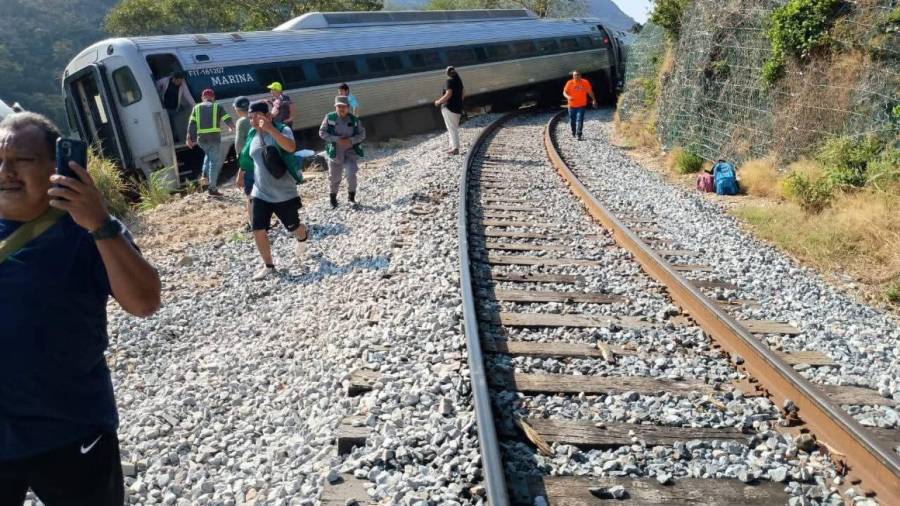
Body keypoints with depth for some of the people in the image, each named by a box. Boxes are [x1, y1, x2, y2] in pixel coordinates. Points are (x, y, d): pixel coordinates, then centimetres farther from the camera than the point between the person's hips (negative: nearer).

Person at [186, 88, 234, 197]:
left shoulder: (197, 108, 13)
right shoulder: (217, 107, 6)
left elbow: (191, 124, 4)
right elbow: (228, 120, 3)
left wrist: (189, 138, 4)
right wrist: (232, 127, 25)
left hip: (201, 139, 4)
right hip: (214, 138, -4)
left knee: (209, 154, 33)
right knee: (214, 162, 0)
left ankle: (205, 174, 16)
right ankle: (213, 189, -3)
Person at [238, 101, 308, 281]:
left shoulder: (282, 130, -14)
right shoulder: (252, 135, 3)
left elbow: (291, 147, -37)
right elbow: (247, 160, 19)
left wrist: (270, 129, -43)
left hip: (284, 193, -4)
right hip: (260, 194, 4)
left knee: (294, 228, 13)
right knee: (258, 231, -4)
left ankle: (303, 237, 50)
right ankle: (268, 266, 13)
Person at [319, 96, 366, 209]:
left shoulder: (354, 120, -4)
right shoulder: (329, 118, -8)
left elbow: (362, 134, -1)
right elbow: (322, 132, -7)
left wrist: (351, 140, -18)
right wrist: (336, 139, -19)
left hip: (350, 152, 0)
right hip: (335, 152, 0)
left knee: (351, 174, -16)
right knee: (334, 177, 10)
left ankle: (351, 196, 7)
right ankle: (333, 198, 34)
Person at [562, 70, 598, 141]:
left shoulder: (585, 82, -4)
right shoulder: (570, 83, -6)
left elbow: (590, 91, 7)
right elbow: (564, 92, -6)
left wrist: (594, 100, 9)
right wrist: (568, 97, -27)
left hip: (582, 105, -1)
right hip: (572, 105, 1)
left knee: (580, 120, -14)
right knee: (572, 120, 12)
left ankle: (578, 135, -14)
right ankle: (573, 133, 37)